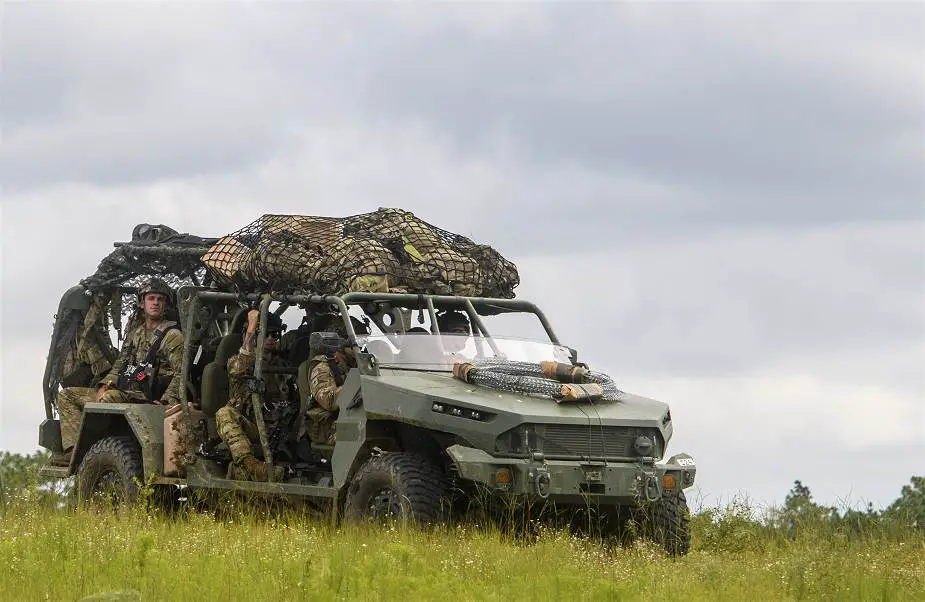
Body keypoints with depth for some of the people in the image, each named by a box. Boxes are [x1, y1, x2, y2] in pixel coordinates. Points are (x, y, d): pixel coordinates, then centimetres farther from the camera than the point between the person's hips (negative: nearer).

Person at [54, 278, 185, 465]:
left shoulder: (173, 336, -3)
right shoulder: (135, 333, 21)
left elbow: (181, 374, -11)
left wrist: (165, 403, -23)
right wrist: (105, 385, 3)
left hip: (145, 398, -9)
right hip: (119, 392, 9)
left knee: (110, 399, -39)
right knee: (66, 396, 2)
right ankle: (74, 449, -19)